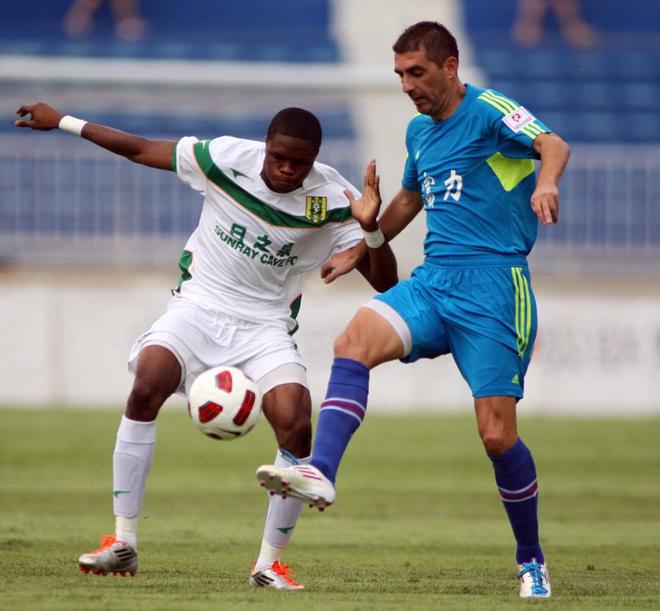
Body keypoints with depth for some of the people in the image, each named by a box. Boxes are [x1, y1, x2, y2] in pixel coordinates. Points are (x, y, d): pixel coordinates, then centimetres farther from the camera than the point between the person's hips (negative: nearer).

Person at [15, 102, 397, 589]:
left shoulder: (332, 199, -10)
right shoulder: (227, 158, -11)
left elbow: (385, 282, -9)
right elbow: (141, 149, 2)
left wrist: (371, 228, -28)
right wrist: (63, 121, 4)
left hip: (265, 325, 0)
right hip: (199, 306, 0)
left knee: (295, 425, -24)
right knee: (147, 383, -28)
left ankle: (270, 563, -5)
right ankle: (123, 543, -19)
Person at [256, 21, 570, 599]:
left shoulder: (490, 110, -7)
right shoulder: (419, 131, 17)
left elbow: (552, 144, -26)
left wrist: (546, 182, -48)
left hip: (493, 287, -6)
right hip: (431, 282, 6)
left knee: (497, 435, -8)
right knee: (355, 341, -23)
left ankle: (532, 561, 12)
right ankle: (320, 475, -37)